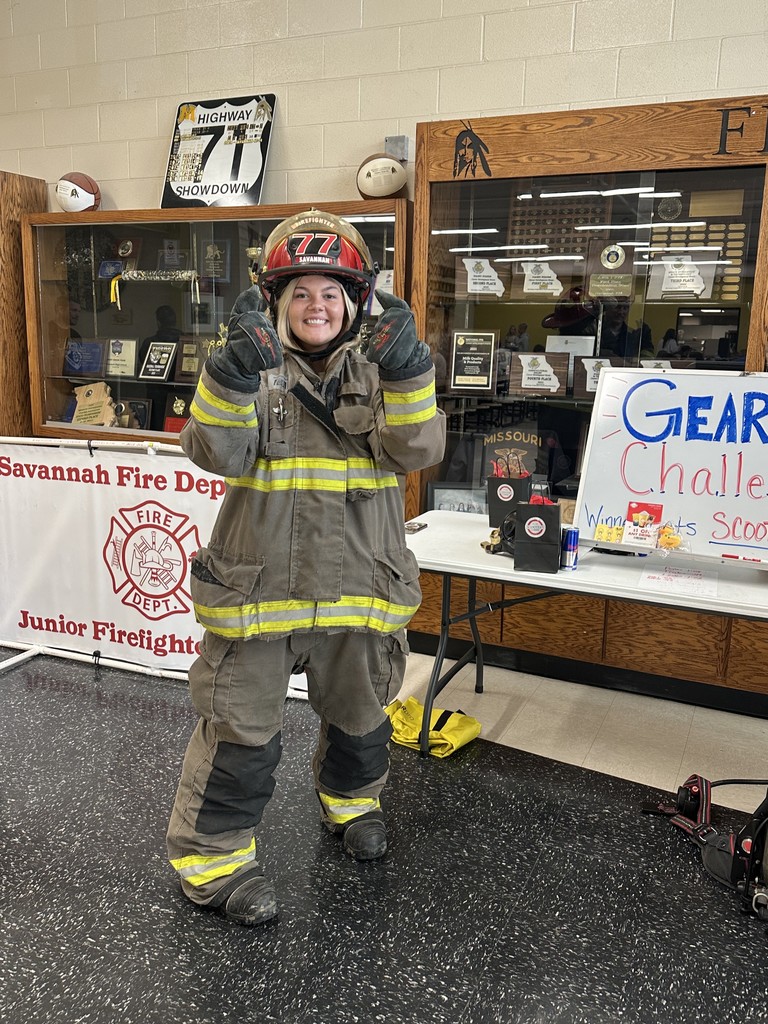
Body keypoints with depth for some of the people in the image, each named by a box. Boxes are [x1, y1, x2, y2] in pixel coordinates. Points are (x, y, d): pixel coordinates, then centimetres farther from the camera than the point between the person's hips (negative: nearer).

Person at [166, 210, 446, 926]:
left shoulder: (376, 370, 3)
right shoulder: (252, 368, -2)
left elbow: (418, 450, -12)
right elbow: (217, 453, -16)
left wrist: (406, 373, -27)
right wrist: (231, 377, -31)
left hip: (357, 584, 3)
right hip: (257, 587, -2)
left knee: (358, 714, 23)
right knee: (241, 728, 5)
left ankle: (350, 800, 51)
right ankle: (212, 854, 25)